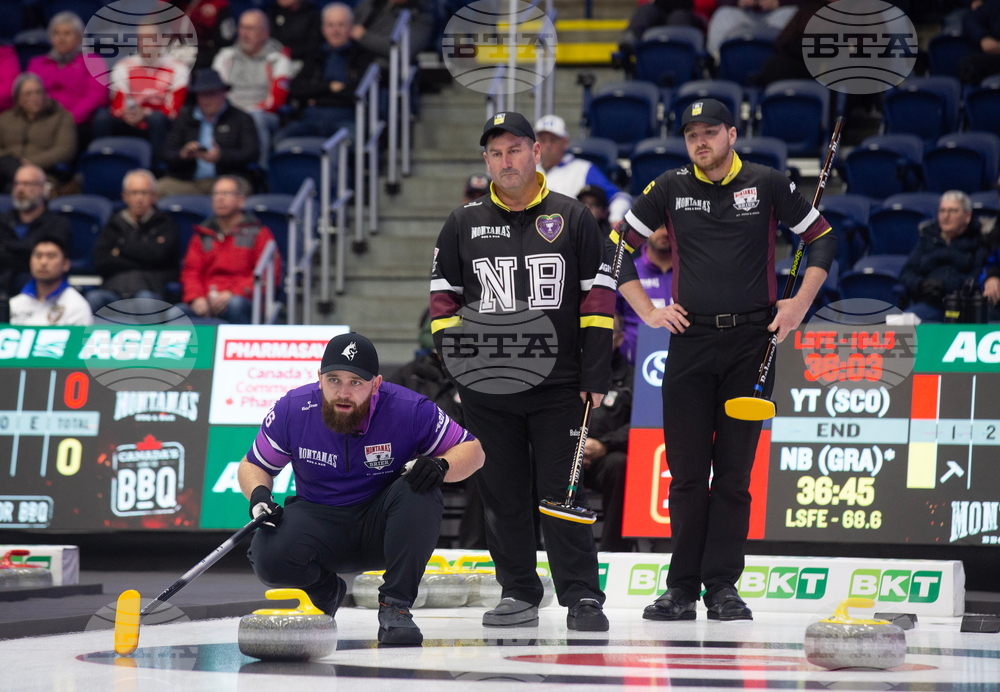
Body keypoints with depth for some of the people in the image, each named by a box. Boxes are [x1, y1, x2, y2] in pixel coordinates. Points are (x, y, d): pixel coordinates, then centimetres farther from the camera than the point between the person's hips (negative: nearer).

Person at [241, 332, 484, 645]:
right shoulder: (292, 410, -12)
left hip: (382, 526, -1)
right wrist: (258, 495, -19)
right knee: (269, 558, -29)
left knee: (419, 493, -32)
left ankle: (395, 606, -22)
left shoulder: (410, 410, -17)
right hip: (319, 519, 1)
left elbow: (473, 450, -7)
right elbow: (253, 464, 4)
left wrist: (442, 465, -29)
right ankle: (325, 589, 8)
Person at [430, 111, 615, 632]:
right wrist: (452, 350, -2)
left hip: (558, 385, -2)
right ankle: (518, 594, 14)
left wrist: (595, 375, -3)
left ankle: (582, 597, -3)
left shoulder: (572, 219, 4)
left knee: (561, 490, -6)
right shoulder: (464, 224, 9)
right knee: (502, 494, 5)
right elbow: (443, 296, 13)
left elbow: (598, 297, 2)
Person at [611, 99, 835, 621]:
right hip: (690, 341, 1)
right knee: (686, 470, 0)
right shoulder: (670, 189, 6)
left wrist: (800, 304, -2)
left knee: (734, 471, 0)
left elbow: (822, 239, 8)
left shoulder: (766, 185, 2)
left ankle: (723, 586, 5)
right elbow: (617, 246, 12)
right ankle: (682, 588, 6)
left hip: (752, 342, -1)